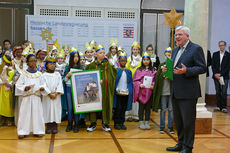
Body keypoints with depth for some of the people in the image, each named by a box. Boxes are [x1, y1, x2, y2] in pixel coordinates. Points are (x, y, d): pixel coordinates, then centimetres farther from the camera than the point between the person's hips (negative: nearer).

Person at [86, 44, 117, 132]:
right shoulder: (92, 65, 3)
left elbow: (113, 76, 5)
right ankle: (93, 124, 14)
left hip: (106, 89, 1)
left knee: (106, 105, 4)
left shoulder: (108, 64, 7)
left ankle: (105, 124, 16)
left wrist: (103, 80, -7)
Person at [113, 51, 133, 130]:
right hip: (118, 93, -3)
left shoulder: (128, 72, 9)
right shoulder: (116, 70, -2)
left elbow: (130, 82, 9)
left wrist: (128, 90, -3)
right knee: (117, 109, 0)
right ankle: (116, 123, 10)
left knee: (123, 109, 8)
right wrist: (116, 90, -12)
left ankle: (122, 123, 17)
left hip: (126, 93, 3)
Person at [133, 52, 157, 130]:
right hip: (141, 92, -1)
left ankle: (147, 122, 17)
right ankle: (141, 122, 14)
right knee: (141, 107, 5)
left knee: (148, 108, 7)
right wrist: (140, 84, -14)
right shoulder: (139, 70, 2)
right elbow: (134, 80, 2)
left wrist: (153, 85, -12)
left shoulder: (153, 71, 5)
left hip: (149, 92, 1)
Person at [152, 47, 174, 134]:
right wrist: (163, 72, -17)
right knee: (163, 109, 7)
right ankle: (162, 127, 15)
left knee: (171, 109, 6)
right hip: (163, 91, 1)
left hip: (172, 91, 0)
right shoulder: (161, 65, 5)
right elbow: (158, 78, -1)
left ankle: (170, 127, 17)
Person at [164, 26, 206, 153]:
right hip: (175, 92, 8)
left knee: (188, 121, 0)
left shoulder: (196, 49, -8)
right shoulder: (175, 50, 17)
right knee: (178, 120, 17)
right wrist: (167, 70, 3)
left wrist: (186, 71, -25)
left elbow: (202, 68, -13)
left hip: (188, 92, -8)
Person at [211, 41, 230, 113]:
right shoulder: (215, 54, 11)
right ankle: (218, 106, 12)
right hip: (216, 76, 3)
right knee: (218, 92, 5)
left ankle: (224, 107, -2)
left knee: (224, 92, -7)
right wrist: (215, 74, -7)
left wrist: (220, 74, -12)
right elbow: (213, 65, 7)